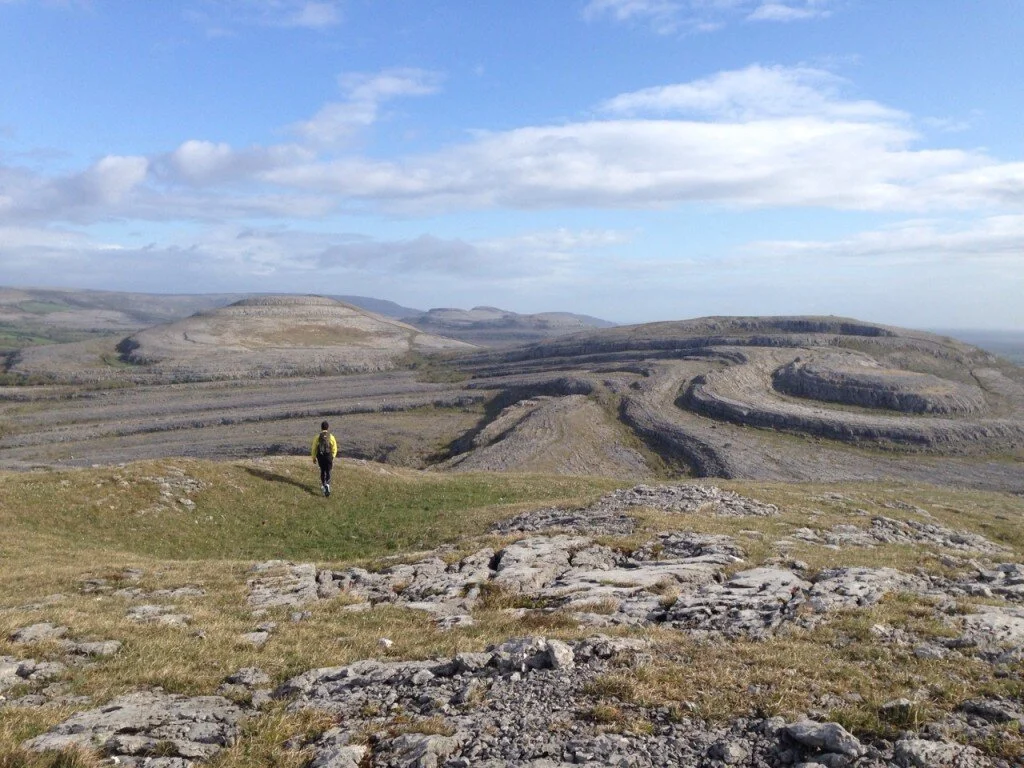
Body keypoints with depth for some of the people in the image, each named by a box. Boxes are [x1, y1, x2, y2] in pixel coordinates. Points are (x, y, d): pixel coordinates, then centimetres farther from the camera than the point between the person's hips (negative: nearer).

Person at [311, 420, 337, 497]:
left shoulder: (317, 437, -4)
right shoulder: (331, 437, -6)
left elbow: (314, 448, 0)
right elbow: (334, 449, -3)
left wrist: (314, 458, 13)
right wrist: (333, 458, 12)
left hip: (320, 457, 1)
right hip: (329, 457, -1)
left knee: (322, 471, 20)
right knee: (328, 472, 5)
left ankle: (323, 486, 30)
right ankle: (327, 485, -18)